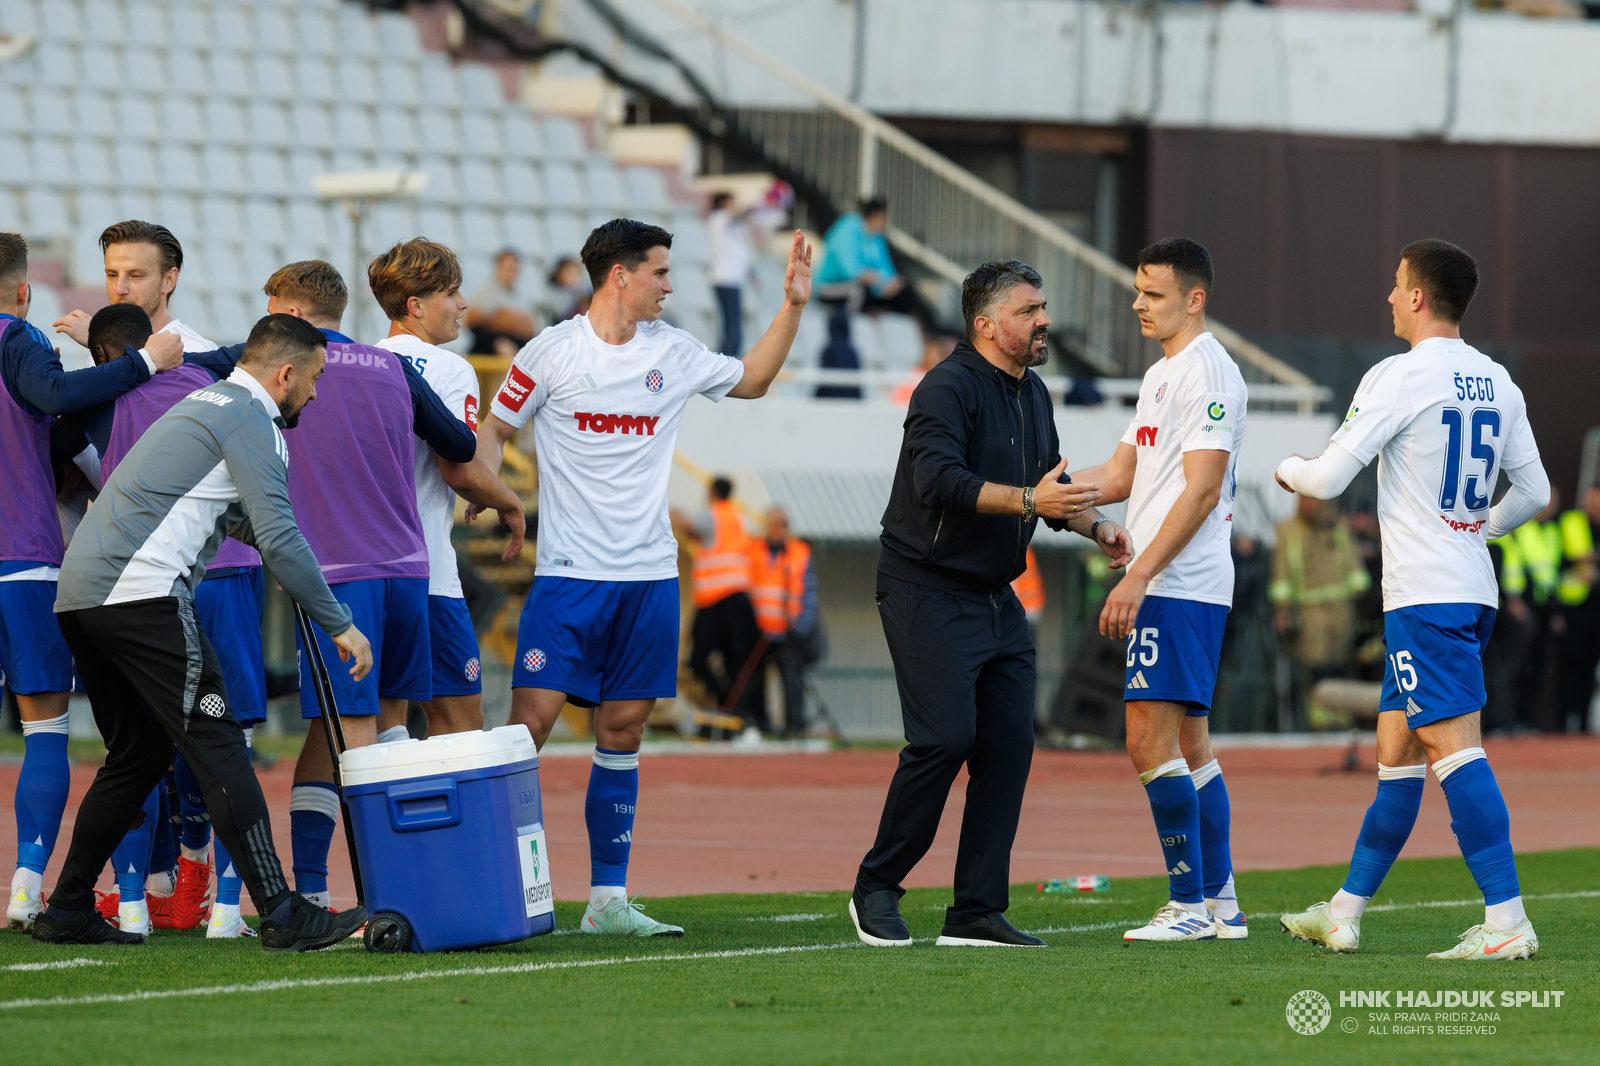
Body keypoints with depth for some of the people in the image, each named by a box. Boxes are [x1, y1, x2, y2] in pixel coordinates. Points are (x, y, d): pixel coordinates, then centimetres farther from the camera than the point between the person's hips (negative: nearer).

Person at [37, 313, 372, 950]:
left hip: (78, 593, 10)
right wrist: (340, 625, -7)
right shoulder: (251, 420, -4)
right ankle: (282, 915, -13)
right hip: (142, 594, -10)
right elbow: (278, 538, -12)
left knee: (137, 754, 18)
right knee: (216, 746, -9)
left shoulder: (202, 404, 27)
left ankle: (67, 913, 19)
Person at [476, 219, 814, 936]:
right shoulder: (552, 352, -3)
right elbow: (494, 430, 5)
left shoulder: (674, 353, 9)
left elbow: (753, 379, 26)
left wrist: (792, 305, 17)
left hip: (650, 575, 5)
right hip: (569, 574, -5)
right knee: (530, 722, -12)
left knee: (623, 734, 6)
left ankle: (607, 900, 10)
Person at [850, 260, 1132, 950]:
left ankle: (977, 911, 5)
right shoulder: (950, 388, -13)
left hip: (996, 599, 9)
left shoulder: (1032, 395, 15)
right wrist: (1028, 500, -34)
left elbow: (1051, 487, 25)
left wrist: (1094, 525, 7)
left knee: (1009, 745, 1)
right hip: (928, 592, -9)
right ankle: (876, 889, -1)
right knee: (946, 738, -16)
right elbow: (940, 479, -27)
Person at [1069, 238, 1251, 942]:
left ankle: (1189, 904, -10)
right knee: (1188, 744, 11)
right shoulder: (1161, 375, 20)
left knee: (1151, 740, -12)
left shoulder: (1208, 374, -12)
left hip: (1178, 586, -10)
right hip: (1170, 587, 10)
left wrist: (1138, 575, -21)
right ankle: (1220, 903, 15)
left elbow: (1202, 491, -18)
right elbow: (1120, 477, 23)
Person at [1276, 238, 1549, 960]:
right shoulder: (1497, 383, 11)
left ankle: (1506, 920, -21)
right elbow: (1533, 493, 16)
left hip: (1424, 598, -8)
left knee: (1452, 747, -13)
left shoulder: (1398, 378, -11)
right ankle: (1344, 913, 20)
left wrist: (1291, 466, 10)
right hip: (1473, 588, 8)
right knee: (1395, 753, 14)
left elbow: (1328, 480, -12)